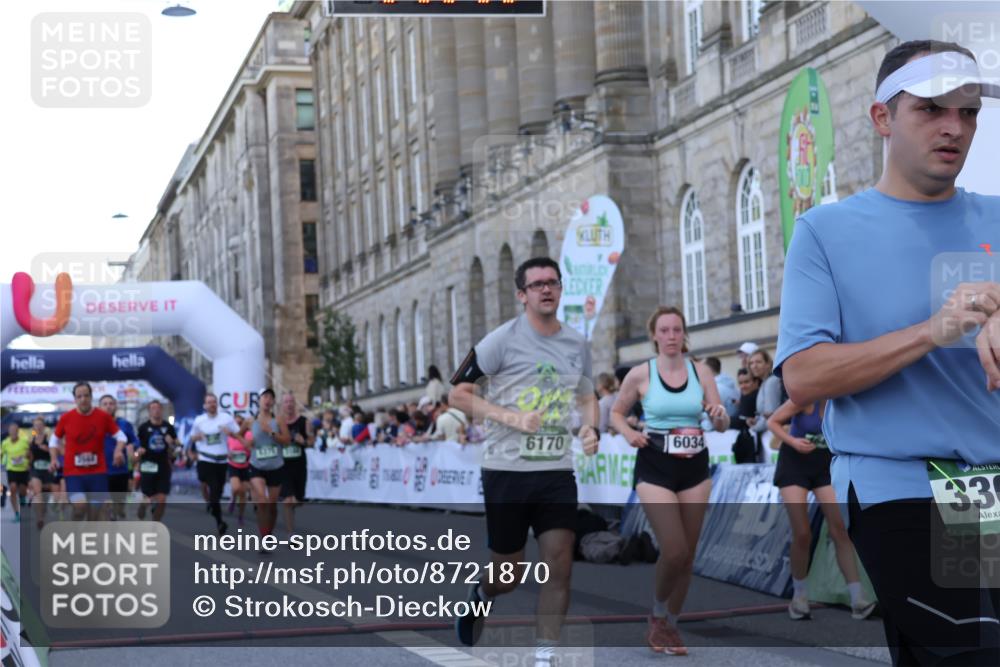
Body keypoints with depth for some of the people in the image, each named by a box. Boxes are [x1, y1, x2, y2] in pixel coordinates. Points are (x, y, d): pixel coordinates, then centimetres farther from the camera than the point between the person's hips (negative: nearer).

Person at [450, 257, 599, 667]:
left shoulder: (577, 345, 8)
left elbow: (586, 396, 23)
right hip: (507, 470, -3)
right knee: (509, 575, 6)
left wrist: (591, 428, 1)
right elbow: (458, 393, -6)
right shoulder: (503, 340, -7)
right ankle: (481, 595, 42)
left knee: (559, 566, -7)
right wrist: (511, 418, -17)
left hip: (558, 472, 4)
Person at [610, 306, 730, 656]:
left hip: (695, 469, 3)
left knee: (687, 555, 8)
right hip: (655, 469, -3)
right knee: (674, 552, -14)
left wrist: (720, 416, -18)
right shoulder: (641, 374, -4)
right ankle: (657, 616, 12)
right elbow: (616, 413, 9)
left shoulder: (701, 371, 2)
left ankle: (669, 626, 25)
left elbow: (721, 425, 5)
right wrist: (630, 433, -11)